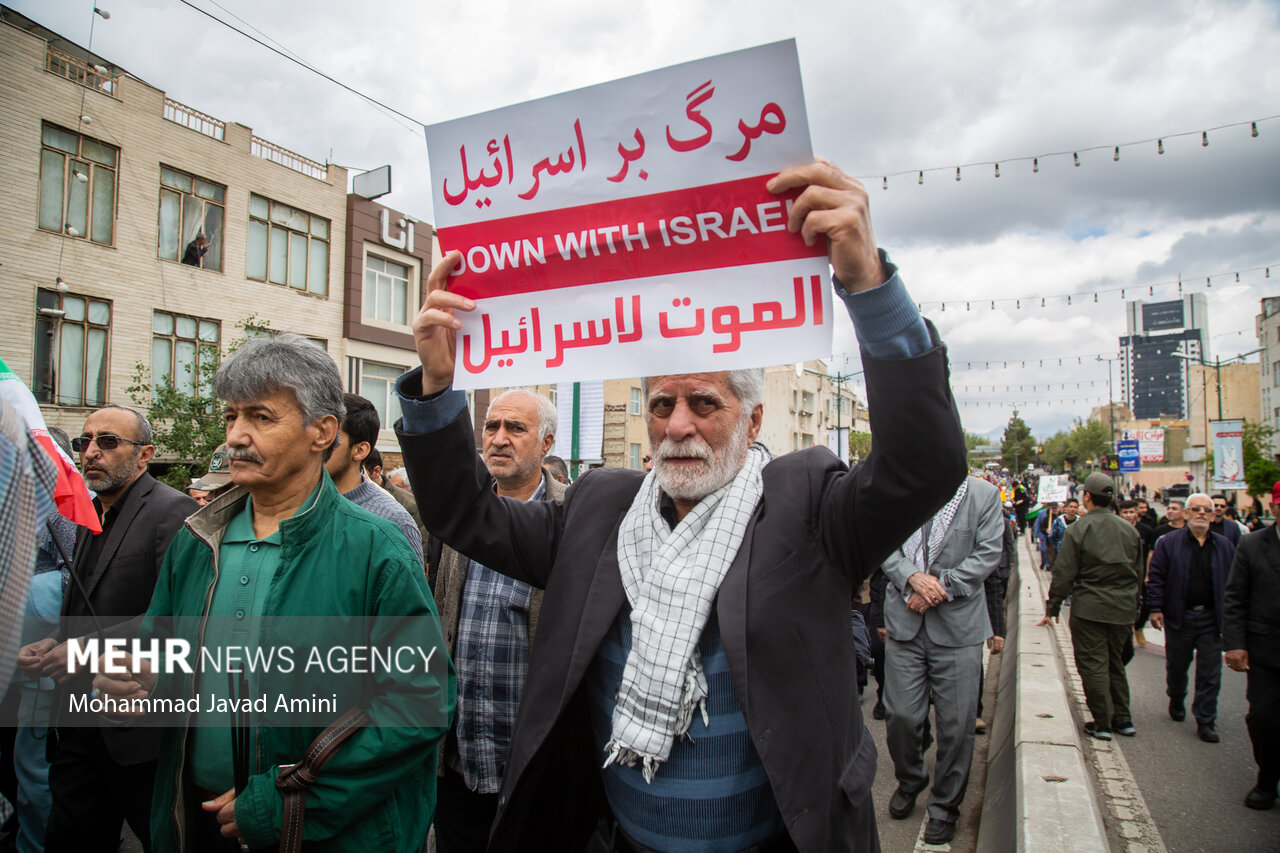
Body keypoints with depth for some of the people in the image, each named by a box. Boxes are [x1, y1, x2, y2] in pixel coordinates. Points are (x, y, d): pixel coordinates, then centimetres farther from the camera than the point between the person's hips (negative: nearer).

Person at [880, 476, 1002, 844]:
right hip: (904, 622, 1)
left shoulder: (984, 495, 0)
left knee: (956, 723, 6)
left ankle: (944, 806, 27)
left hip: (957, 624, -1)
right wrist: (912, 576, -15)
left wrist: (940, 587, -12)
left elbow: (988, 552, -5)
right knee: (900, 715, 6)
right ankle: (909, 780, 36)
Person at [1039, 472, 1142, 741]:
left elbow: (1063, 574, -11)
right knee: (1116, 663, 18)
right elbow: (1138, 573, 13)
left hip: (1089, 608, -6)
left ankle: (1102, 723, 5)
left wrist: (1052, 609, -3)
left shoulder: (1078, 529, -11)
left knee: (1093, 664, 1)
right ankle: (1123, 718, 23)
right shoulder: (1130, 530, 5)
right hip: (1123, 608, 6)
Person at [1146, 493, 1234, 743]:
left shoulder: (1224, 546, 6)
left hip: (1211, 619, 1)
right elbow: (1156, 577, -3)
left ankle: (1205, 721, 12)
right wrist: (1156, 608, -10)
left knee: (1210, 674, 2)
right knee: (1176, 666, 14)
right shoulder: (1169, 543, -2)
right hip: (1179, 617, -1)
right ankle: (1176, 701, 39)